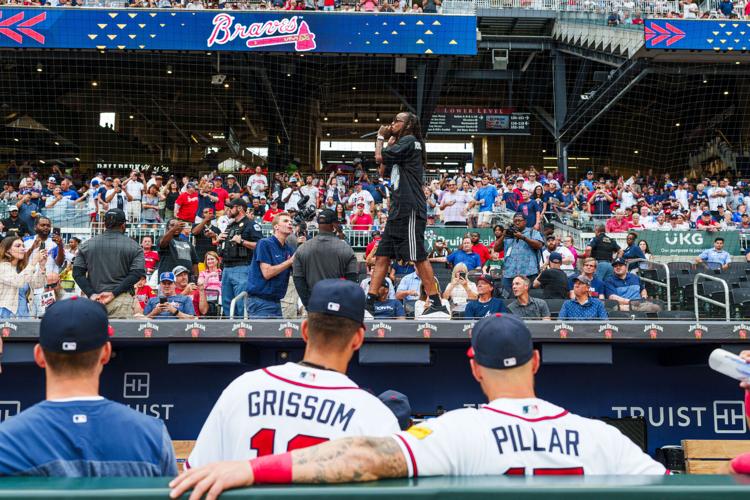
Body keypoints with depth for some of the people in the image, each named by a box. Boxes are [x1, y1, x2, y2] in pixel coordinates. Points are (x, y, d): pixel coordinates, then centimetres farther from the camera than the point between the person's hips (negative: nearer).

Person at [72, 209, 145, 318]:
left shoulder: (87, 244, 12)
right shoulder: (133, 246, 3)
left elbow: (77, 273, 5)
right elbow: (137, 273, -7)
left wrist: (91, 294, -2)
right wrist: (114, 293, -9)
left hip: (94, 300, 3)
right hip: (122, 300, -2)